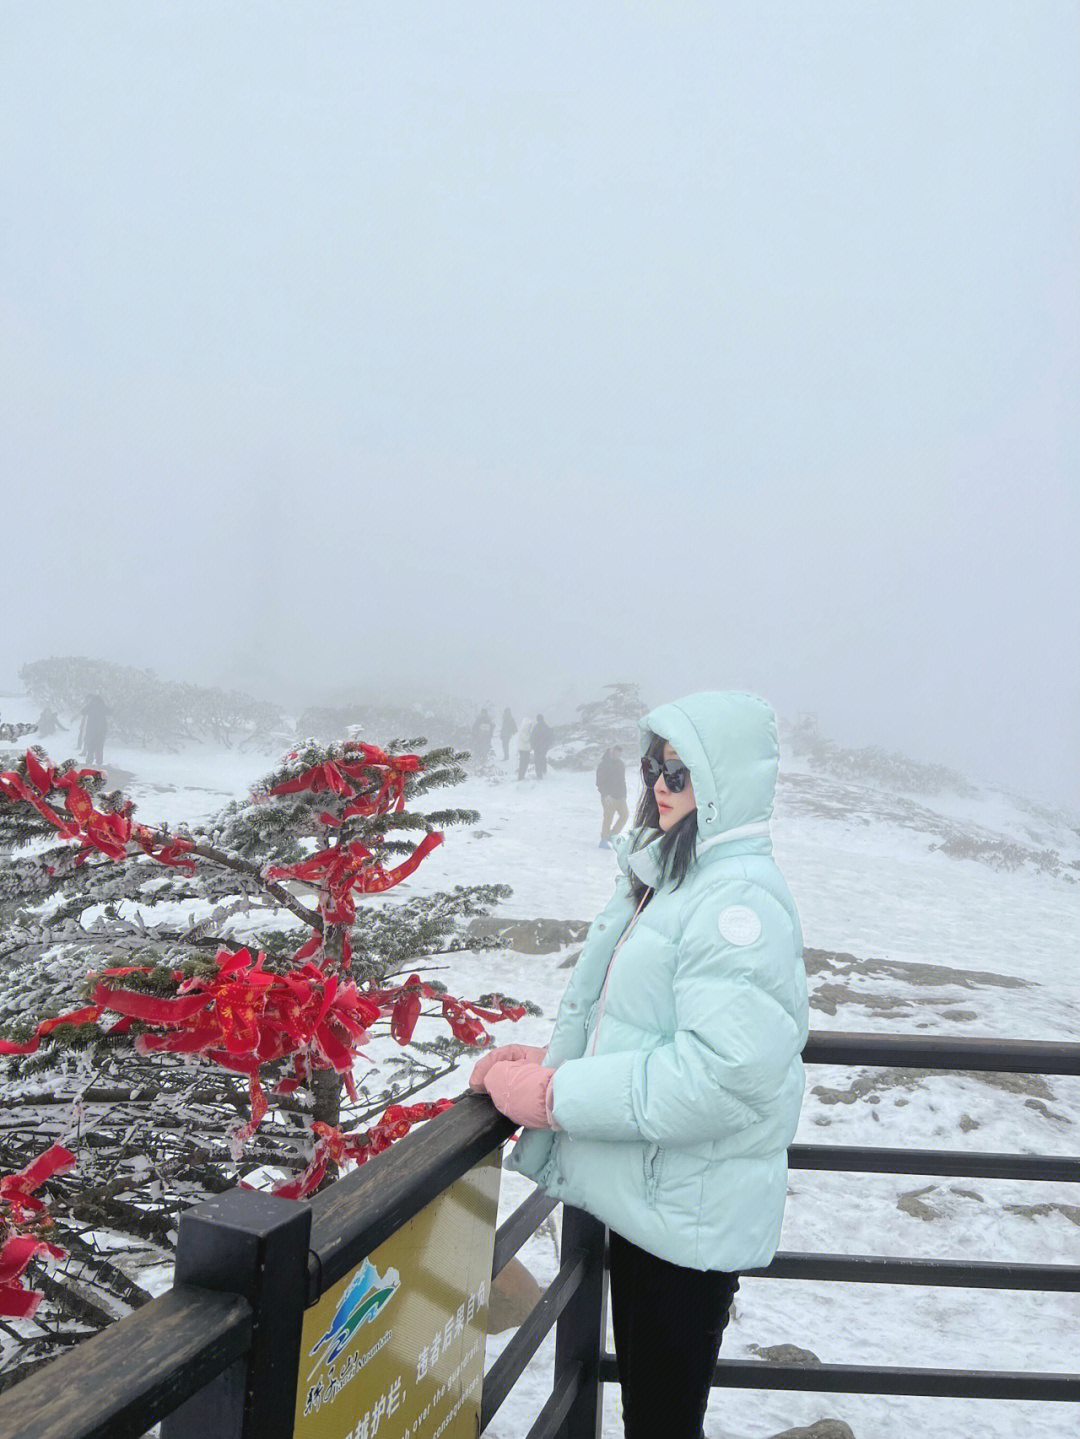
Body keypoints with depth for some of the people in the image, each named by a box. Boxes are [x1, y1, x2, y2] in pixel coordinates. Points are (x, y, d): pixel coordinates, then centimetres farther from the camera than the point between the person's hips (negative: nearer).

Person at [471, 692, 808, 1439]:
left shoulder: (741, 898, -23)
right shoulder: (672, 876, 7)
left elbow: (720, 1074, -30)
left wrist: (551, 1095, -23)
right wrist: (551, 1060, 1)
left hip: (693, 1216, -9)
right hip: (645, 1196, 9)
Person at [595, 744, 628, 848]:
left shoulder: (620, 764, 16)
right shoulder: (603, 764, -8)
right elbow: (600, 782, -12)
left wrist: (624, 795, 18)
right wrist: (605, 795, -21)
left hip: (620, 796, 8)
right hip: (609, 797, -7)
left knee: (625, 815, 2)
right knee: (608, 818, -6)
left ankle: (612, 836, 11)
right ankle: (604, 840, 1)